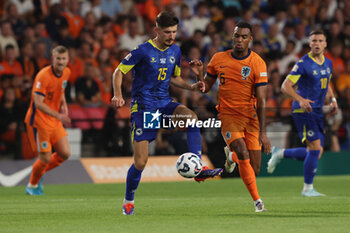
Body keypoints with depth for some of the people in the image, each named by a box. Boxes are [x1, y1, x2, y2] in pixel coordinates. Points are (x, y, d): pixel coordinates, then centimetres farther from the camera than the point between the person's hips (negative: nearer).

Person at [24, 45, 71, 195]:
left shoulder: (66, 72, 2)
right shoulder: (43, 76, -22)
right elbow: (38, 103, -27)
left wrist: (63, 103, 7)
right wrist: (57, 115, -36)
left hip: (55, 121, 7)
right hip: (39, 121, -7)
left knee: (65, 154, 1)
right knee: (46, 158, -6)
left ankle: (40, 172, 26)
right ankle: (32, 185, 21)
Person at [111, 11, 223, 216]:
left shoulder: (175, 51, 7)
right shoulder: (143, 51, -10)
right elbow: (119, 71, -5)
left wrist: (191, 87, 4)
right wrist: (118, 95, -21)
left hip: (165, 103, 4)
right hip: (143, 107, -4)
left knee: (191, 116, -29)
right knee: (140, 162, -6)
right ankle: (128, 201, 18)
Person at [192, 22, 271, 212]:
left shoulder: (258, 63, -7)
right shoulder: (218, 59, 2)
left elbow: (261, 100, -10)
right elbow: (206, 88, 13)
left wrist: (262, 132, -17)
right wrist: (199, 75, -10)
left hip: (250, 115, 0)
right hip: (228, 114, 0)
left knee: (254, 169, -1)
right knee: (242, 151, -27)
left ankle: (231, 156, 33)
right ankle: (257, 200, -9)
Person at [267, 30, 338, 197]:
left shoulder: (328, 63, 11)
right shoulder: (303, 64, -11)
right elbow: (285, 86, -13)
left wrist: (333, 99, 11)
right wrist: (300, 99, -28)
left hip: (317, 112, 8)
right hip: (303, 111, -8)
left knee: (315, 154, 5)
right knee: (316, 148, -14)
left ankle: (280, 154, 25)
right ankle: (308, 188, -2)